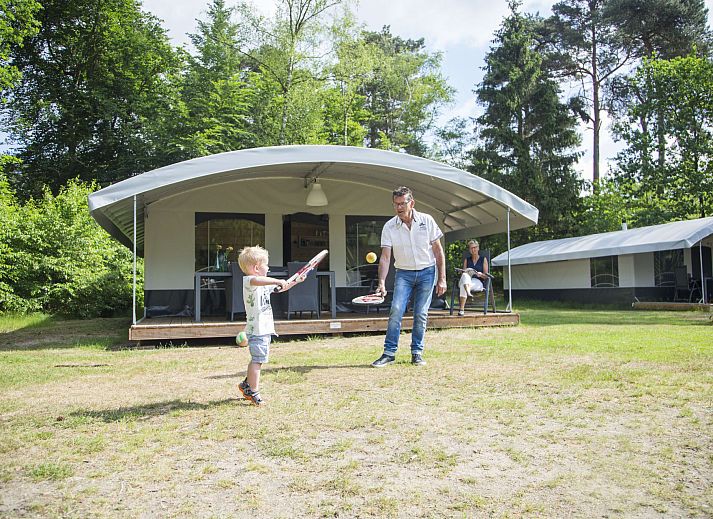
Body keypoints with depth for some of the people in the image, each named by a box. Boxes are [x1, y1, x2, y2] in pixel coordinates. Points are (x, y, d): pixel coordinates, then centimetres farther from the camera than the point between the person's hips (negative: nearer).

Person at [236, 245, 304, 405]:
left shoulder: (265, 284, 19)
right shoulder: (248, 281, -12)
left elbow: (280, 288, 34)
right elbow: (257, 281, -37)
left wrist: (295, 282, 29)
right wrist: (278, 281, -40)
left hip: (265, 329, 10)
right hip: (257, 329, -10)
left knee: (256, 359, 19)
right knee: (257, 360, -8)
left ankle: (246, 385, 33)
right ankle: (253, 392, -1)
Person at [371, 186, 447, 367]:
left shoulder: (427, 220, -7)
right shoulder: (389, 227, -7)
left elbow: (438, 251, 0)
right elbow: (385, 257, -10)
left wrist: (442, 279, -3)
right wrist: (382, 282, -23)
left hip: (427, 272, 0)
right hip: (403, 273, 0)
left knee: (421, 315, -1)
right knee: (396, 310, -14)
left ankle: (417, 353, 12)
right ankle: (389, 352, -6)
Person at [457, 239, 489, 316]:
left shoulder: (483, 259, 14)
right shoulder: (467, 260, 22)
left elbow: (486, 276, 10)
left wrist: (480, 274, -14)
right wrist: (465, 272, -9)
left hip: (477, 282, -2)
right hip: (465, 281, 2)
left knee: (463, 286, -38)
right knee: (465, 275, -39)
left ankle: (462, 309, -50)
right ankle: (468, 293, -64)